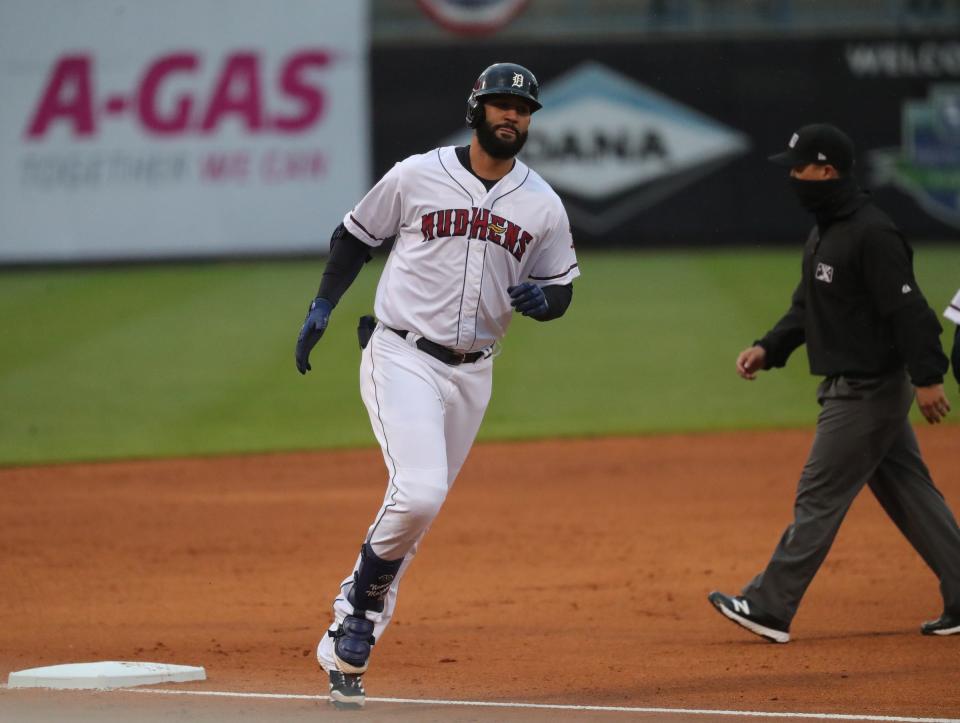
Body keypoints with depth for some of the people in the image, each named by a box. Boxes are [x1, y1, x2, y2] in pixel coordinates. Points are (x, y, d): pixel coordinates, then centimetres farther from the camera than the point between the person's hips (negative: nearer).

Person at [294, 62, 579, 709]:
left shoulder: (543, 206, 4)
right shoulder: (416, 177, -3)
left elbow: (560, 288, 12)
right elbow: (357, 235, 9)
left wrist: (542, 299, -12)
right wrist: (322, 308, 3)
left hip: (471, 374, 4)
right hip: (402, 358, -4)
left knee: (414, 512, 8)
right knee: (418, 492, -23)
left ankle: (348, 649, 19)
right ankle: (359, 618, -3)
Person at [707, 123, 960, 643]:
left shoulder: (872, 235, -19)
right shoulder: (823, 233, 13)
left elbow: (908, 309, -23)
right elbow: (806, 308, 20)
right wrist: (768, 349, 7)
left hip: (867, 393, -10)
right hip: (851, 386, 10)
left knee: (819, 497, -5)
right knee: (908, 494, 11)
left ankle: (770, 607, -1)